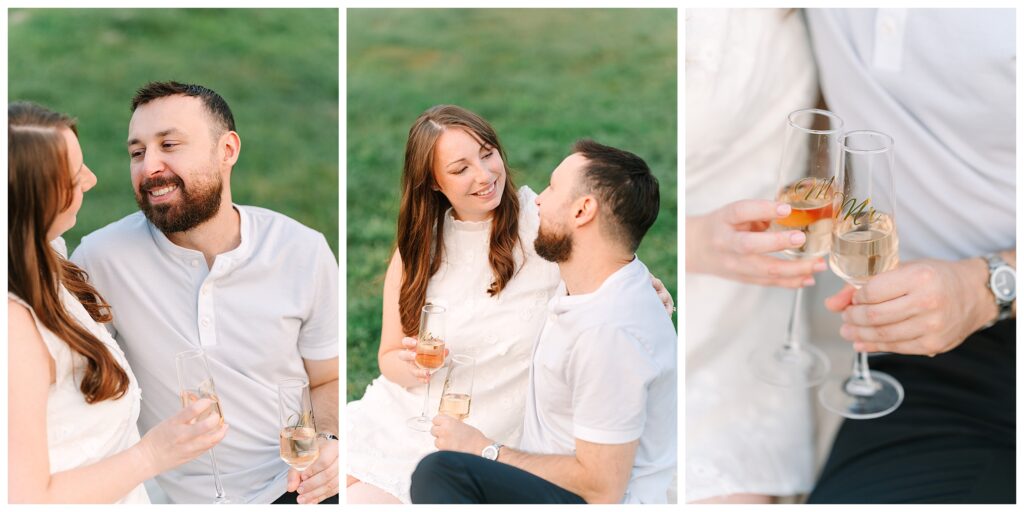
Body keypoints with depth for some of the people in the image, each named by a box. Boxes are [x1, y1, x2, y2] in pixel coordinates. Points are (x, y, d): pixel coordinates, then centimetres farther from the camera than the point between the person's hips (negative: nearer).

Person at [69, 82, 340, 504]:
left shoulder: (304, 251, -4)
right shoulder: (101, 257, -9)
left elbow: (328, 381, 6)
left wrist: (328, 442, -14)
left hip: (297, 487, 0)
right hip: (182, 496, 0)